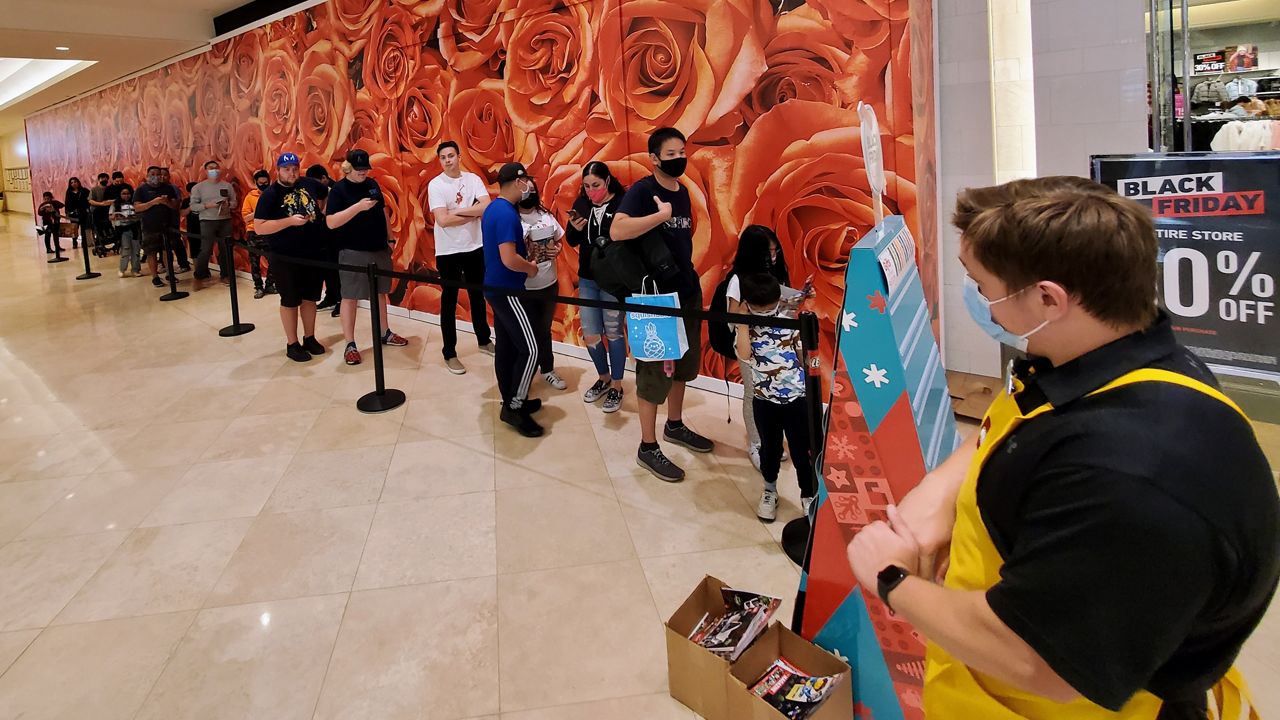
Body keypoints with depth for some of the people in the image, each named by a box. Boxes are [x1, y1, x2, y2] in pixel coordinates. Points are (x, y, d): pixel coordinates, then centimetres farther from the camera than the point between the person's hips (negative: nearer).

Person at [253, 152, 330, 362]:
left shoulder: (308, 184, 3)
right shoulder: (270, 195, -10)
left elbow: (327, 194, 23)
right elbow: (259, 228, -15)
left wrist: (321, 214, 7)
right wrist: (290, 221, -23)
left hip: (315, 253, 5)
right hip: (287, 258, -4)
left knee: (310, 298, 13)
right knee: (290, 301, 5)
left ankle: (310, 338, 27)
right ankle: (292, 344, 15)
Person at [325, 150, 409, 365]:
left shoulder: (372, 184, 9)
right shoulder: (339, 190, -9)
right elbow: (331, 222, -18)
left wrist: (389, 238, 15)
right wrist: (358, 206, -25)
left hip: (380, 249, 6)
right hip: (353, 252, -6)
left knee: (380, 292, 16)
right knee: (350, 297, -1)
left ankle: (385, 333, 29)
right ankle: (350, 345, 4)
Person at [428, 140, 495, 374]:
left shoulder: (473, 179, 0)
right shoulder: (435, 185, -9)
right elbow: (443, 220, -20)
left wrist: (458, 211, -17)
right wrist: (473, 213, -11)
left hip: (475, 247, 4)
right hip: (448, 251, -3)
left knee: (477, 295, 18)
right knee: (449, 301, 4)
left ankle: (483, 340, 36)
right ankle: (449, 354, 11)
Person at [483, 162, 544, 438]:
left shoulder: (493, 209, 11)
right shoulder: (507, 213, -21)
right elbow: (509, 259, -27)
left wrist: (525, 257, 13)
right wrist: (530, 267, -9)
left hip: (496, 287, 10)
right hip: (507, 290, -10)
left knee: (506, 347, 14)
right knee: (529, 348, -7)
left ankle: (511, 402, 22)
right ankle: (515, 407, -1)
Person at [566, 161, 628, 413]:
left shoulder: (622, 203, -11)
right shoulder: (581, 203, 3)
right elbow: (572, 242, 9)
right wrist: (575, 229, -11)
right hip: (587, 279, 5)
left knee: (613, 333, 5)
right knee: (590, 335, 9)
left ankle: (617, 386, 19)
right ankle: (604, 378, 31)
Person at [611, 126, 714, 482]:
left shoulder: (682, 192, 10)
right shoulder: (641, 190, -15)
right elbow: (617, 231, -31)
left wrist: (689, 276, 14)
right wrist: (662, 214, -27)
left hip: (688, 290, 8)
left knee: (684, 363, 18)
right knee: (655, 370, -1)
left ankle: (675, 426, 37)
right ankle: (648, 448, 10)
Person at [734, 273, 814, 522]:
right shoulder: (746, 326, -5)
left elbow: (804, 356, 2)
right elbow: (743, 355, -24)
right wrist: (743, 322, -21)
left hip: (796, 396, -1)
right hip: (764, 399, 1)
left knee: (802, 450, 5)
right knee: (770, 448, 18)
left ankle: (809, 497, 23)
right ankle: (769, 489, 42)